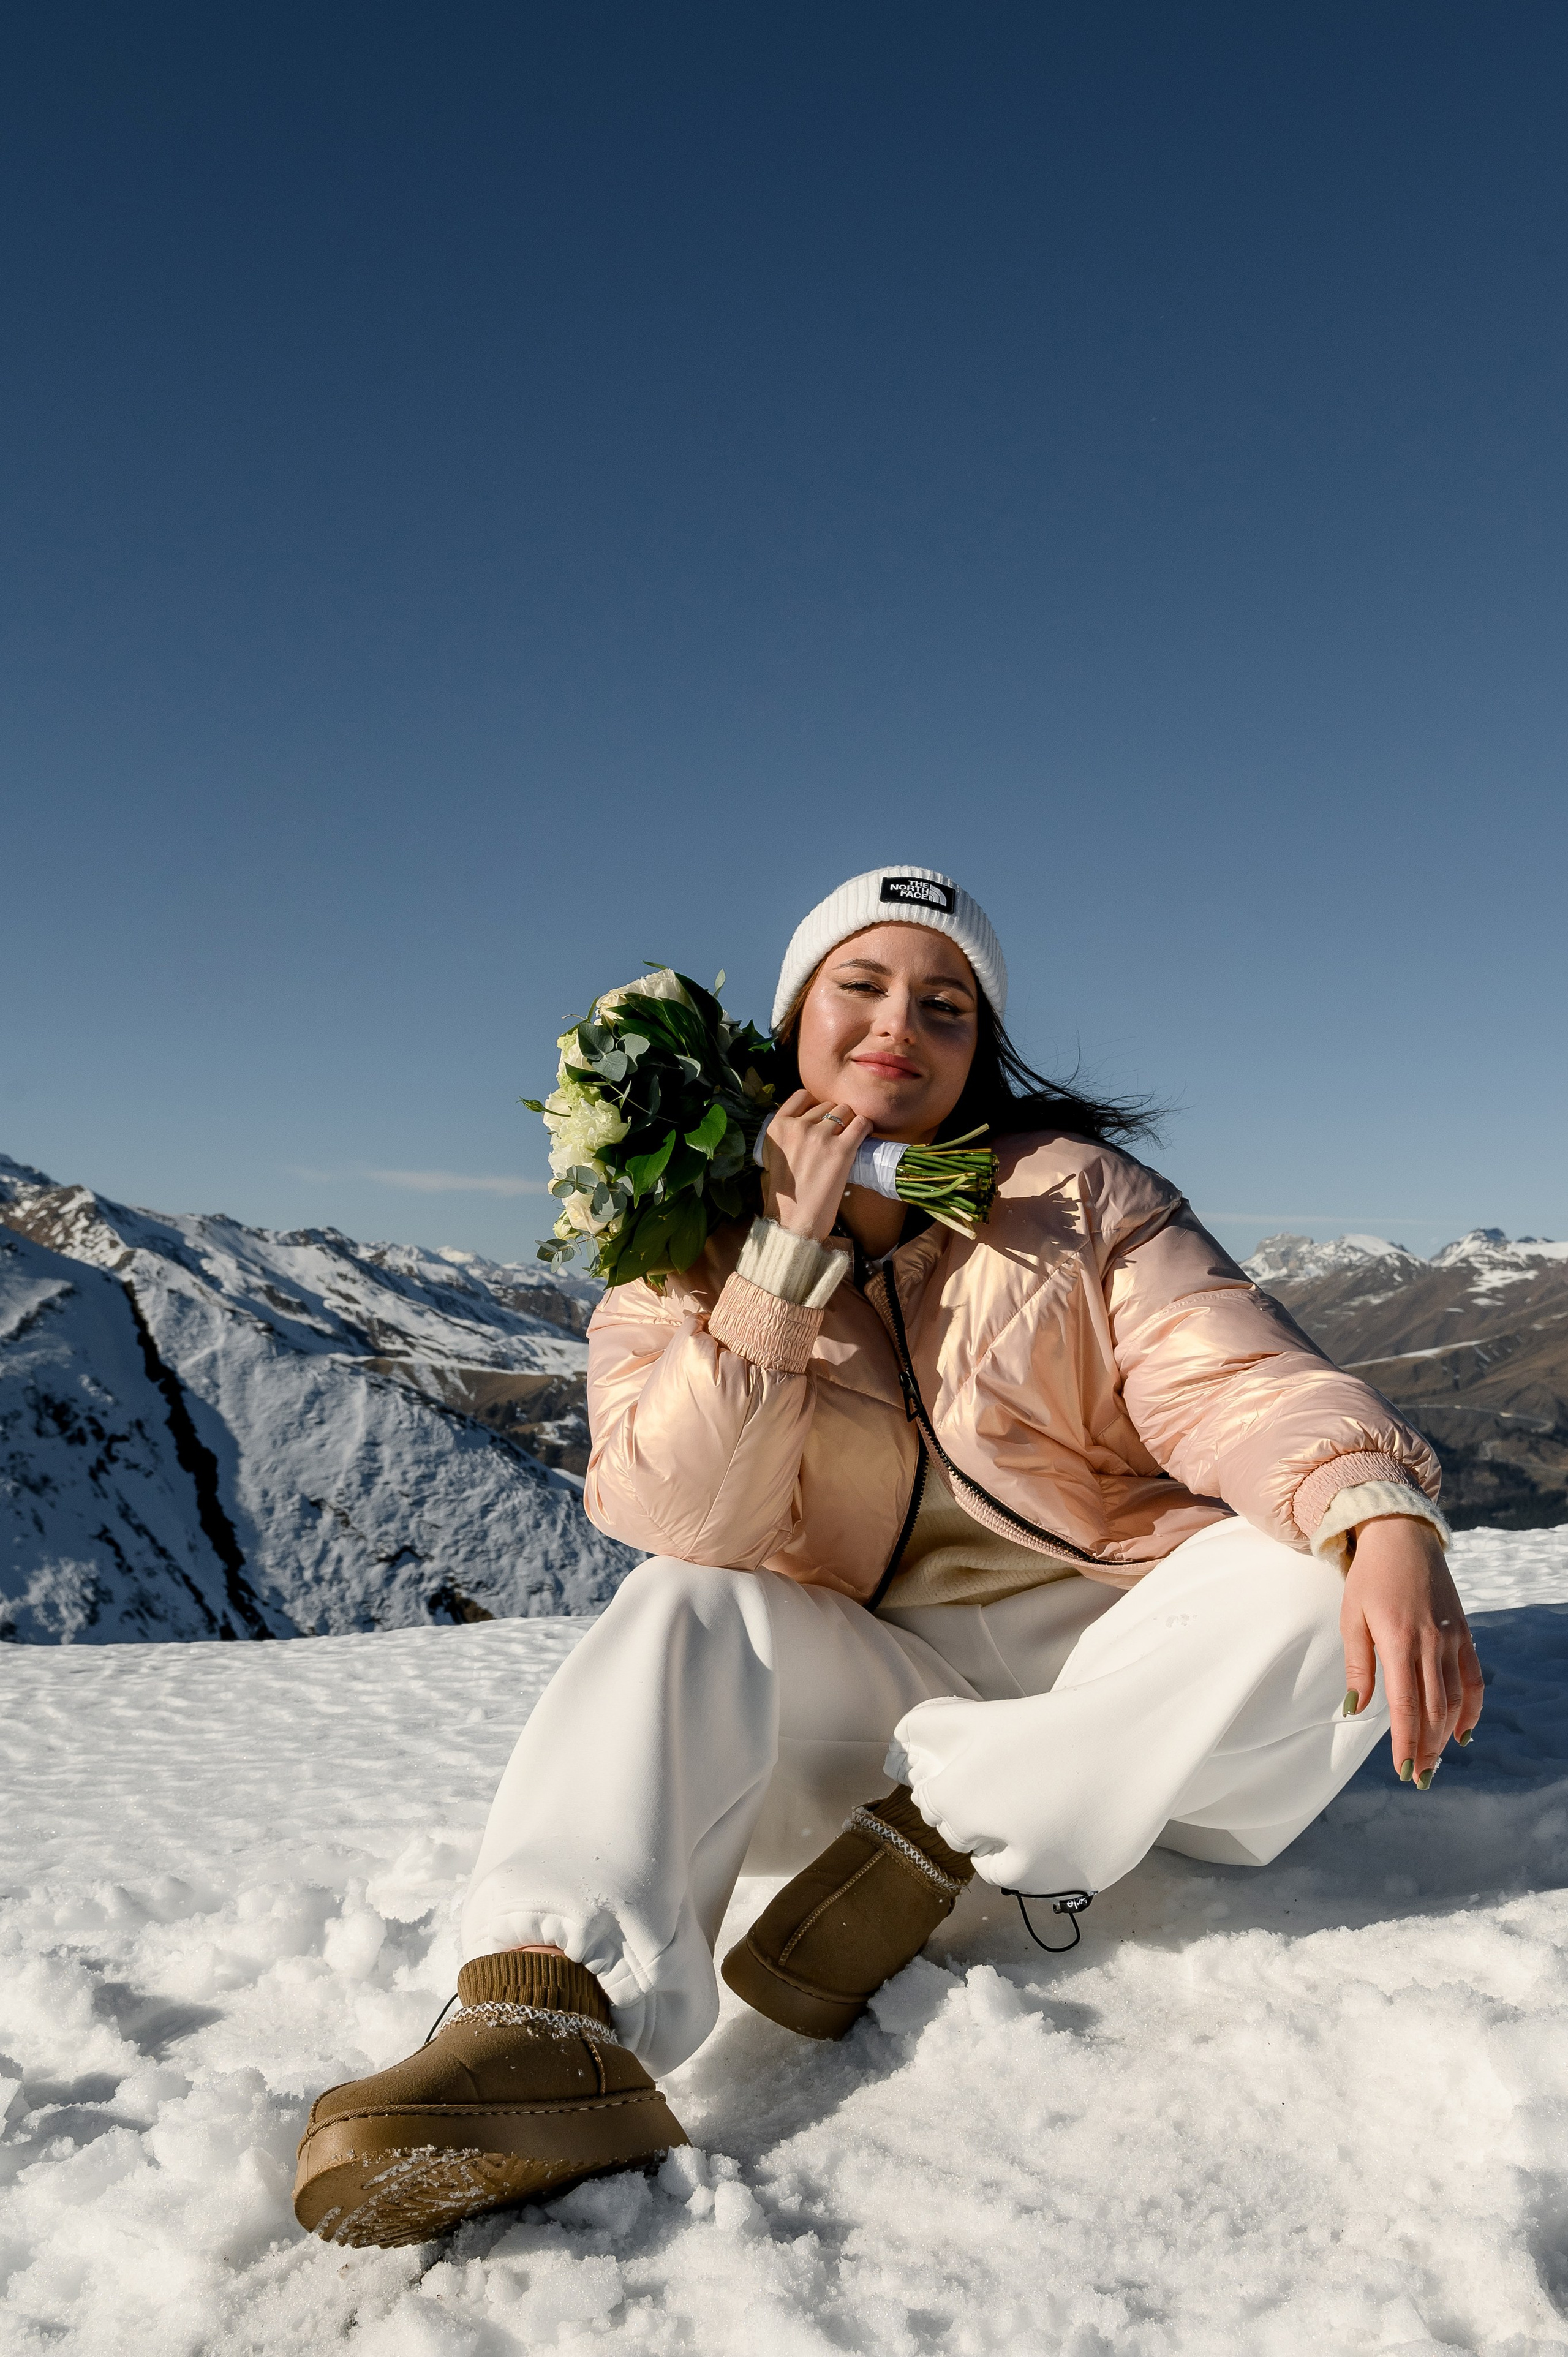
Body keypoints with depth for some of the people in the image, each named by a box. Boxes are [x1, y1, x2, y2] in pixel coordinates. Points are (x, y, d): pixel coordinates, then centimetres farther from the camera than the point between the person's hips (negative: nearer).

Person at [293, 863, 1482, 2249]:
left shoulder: (1072, 1193, 0)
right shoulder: (690, 1265, 1)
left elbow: (1243, 1381, -13)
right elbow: (685, 1524, -15)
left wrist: (1387, 1518, -35)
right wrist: (789, 1250, -21)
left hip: (1113, 1668, 0)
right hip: (870, 1683, 0)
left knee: (1318, 1588, -26)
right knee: (689, 1614, -25)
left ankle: (930, 1836, -25)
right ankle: (552, 2017, -43)